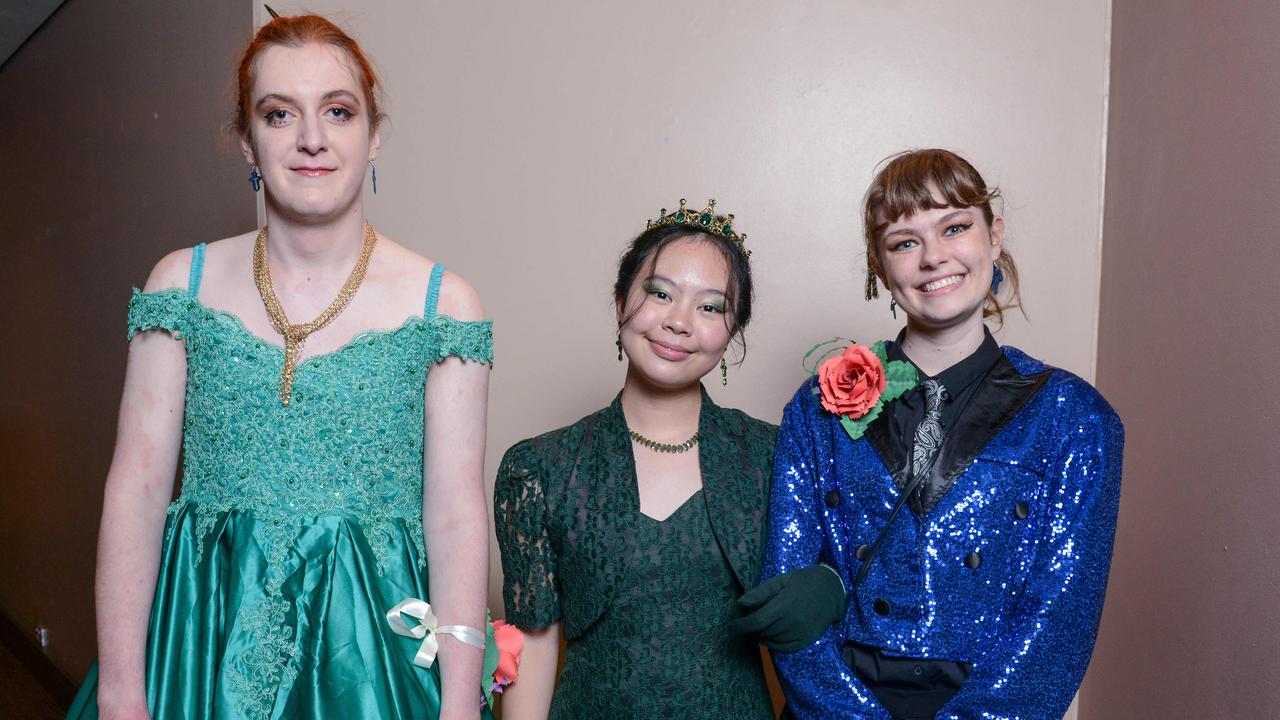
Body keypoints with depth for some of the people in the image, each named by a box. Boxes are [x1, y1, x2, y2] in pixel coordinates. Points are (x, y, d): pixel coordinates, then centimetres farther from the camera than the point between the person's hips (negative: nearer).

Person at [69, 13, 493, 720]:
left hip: (374, 639, -1)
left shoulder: (442, 303, -6)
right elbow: (134, 492, -3)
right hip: (207, 639, 2)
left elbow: (456, 515, -8)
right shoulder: (183, 283, -1)